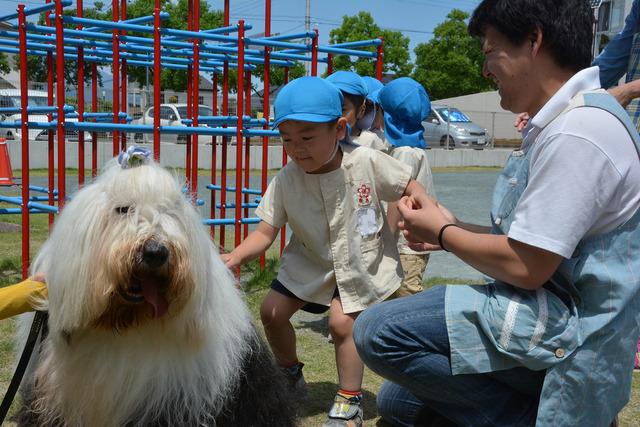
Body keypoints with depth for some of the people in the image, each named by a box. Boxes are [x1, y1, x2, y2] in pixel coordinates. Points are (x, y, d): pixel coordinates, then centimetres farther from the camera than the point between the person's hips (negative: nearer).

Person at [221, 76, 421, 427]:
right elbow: (266, 231, -19)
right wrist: (235, 257, -37)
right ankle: (290, 373, 31)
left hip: (360, 261, -3)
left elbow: (410, 187, -8)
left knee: (341, 321, -17)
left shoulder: (367, 162, -23)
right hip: (312, 260, 4)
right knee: (271, 311, 3)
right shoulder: (285, 181, -18)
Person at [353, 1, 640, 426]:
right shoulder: (559, 120, 12)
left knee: (376, 331, -19)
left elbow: (525, 267, -23)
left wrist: (442, 232, -6)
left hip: (564, 332, -10)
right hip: (557, 313, 10)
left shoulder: (578, 131, -22)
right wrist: (452, 226, 9)